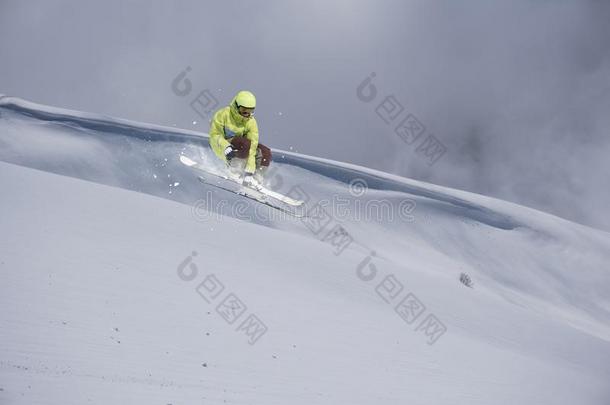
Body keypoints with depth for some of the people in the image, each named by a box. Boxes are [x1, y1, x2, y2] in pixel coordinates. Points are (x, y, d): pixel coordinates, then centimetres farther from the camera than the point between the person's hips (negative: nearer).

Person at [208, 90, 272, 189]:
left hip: (240, 147, 5)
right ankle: (234, 171, -21)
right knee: (245, 144, -33)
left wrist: (249, 171, -26)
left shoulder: (251, 122, -13)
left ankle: (255, 180, -5)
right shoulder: (223, 114, -19)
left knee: (265, 153, -11)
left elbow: (252, 147, -19)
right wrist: (226, 147, -38)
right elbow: (215, 134, -17)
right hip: (221, 146, -5)